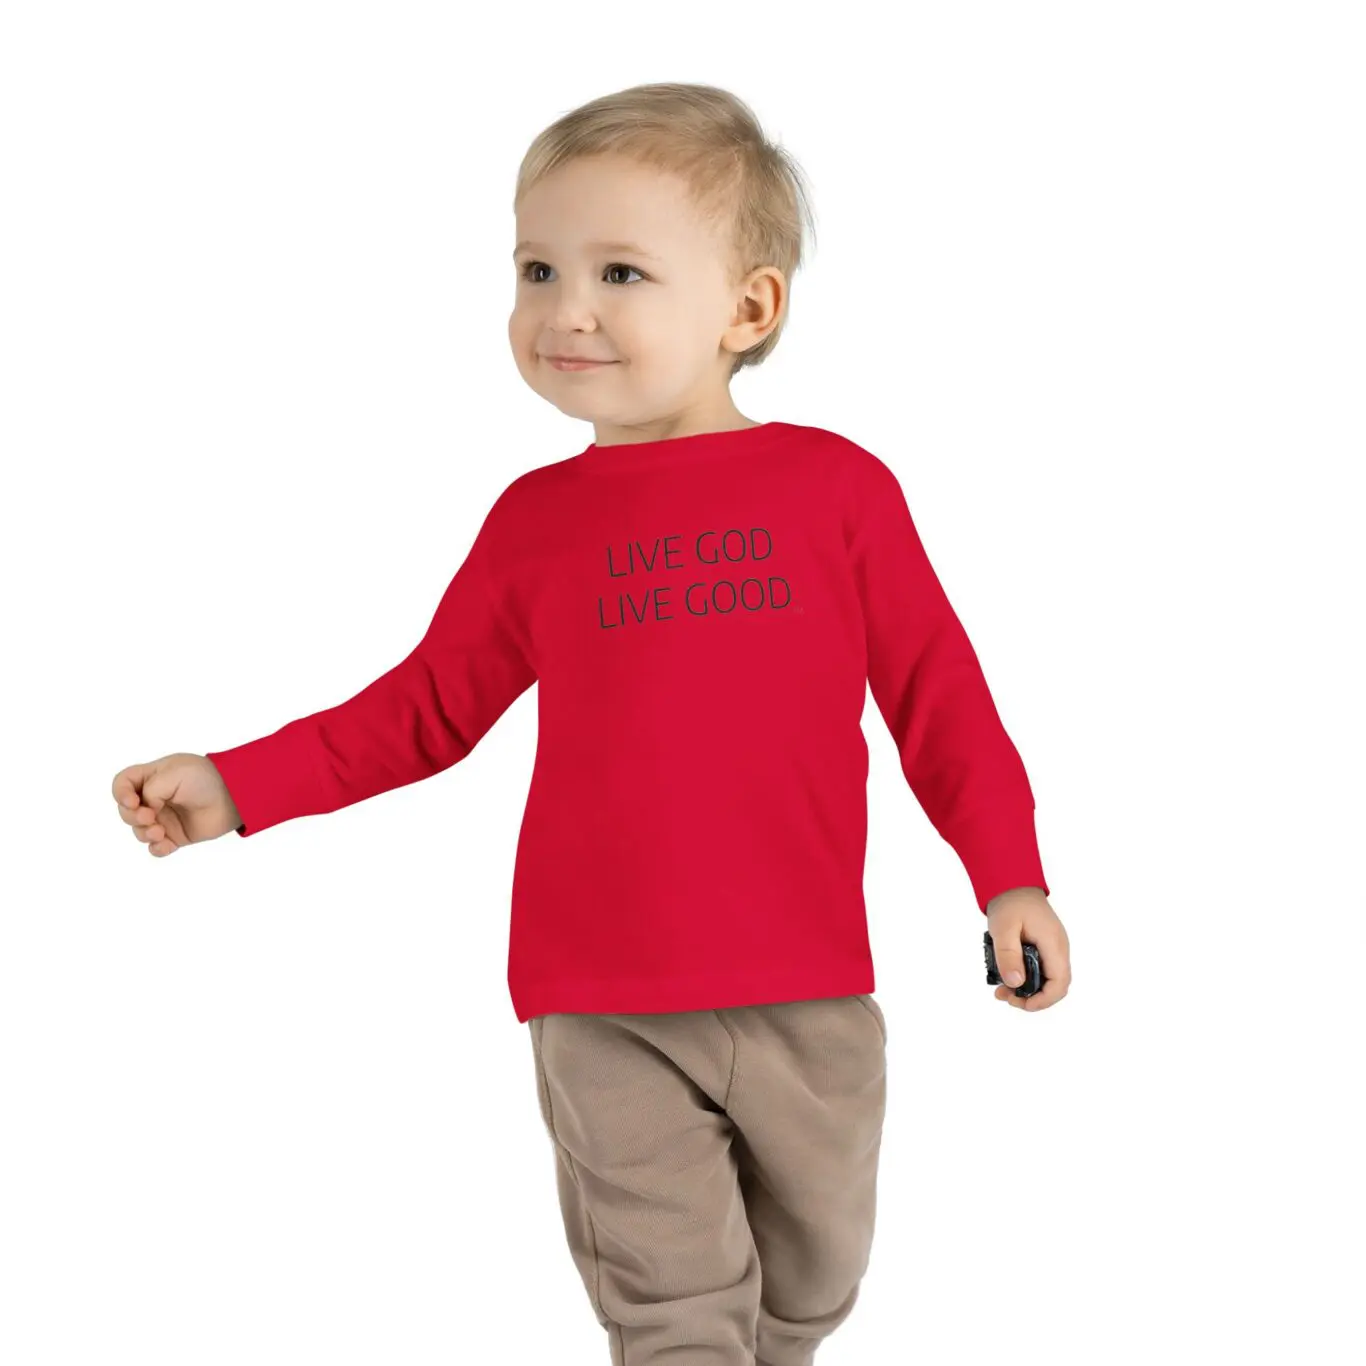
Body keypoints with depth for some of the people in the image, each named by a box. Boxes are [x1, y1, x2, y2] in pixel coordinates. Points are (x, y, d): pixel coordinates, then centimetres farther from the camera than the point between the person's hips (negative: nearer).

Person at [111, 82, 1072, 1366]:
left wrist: (1008, 876, 0)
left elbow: (935, 691, 3)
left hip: (809, 993, 0)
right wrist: (238, 784, 3)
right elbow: (426, 708, 10)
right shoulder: (536, 518, 3)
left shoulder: (838, 485, -3)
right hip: (602, 1011, 0)